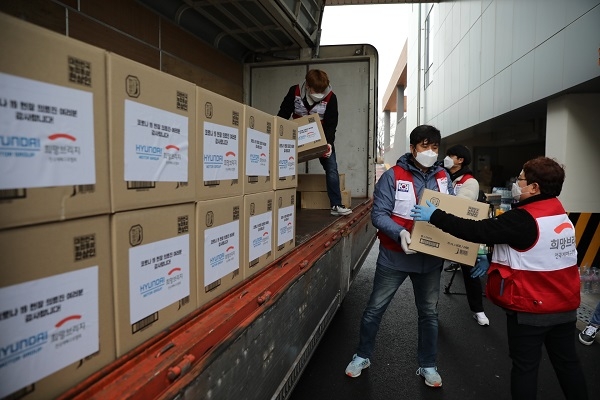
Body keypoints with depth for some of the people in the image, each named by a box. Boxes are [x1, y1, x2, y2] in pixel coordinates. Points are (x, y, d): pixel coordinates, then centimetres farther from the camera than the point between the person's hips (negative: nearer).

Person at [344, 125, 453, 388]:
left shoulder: (443, 177, 2)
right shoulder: (393, 176, -13)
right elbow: (378, 214, -17)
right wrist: (399, 232, -33)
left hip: (431, 258, 4)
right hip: (395, 256, -3)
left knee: (429, 312, 17)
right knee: (375, 308, 10)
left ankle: (428, 365, 37)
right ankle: (362, 356, 32)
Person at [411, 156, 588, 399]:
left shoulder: (523, 219, -23)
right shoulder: (561, 216, 5)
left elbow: (477, 231, -26)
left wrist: (434, 215, -21)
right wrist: (493, 259, 10)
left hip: (530, 309, -8)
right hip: (566, 307, 8)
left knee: (525, 367, 9)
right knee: (567, 362, 22)